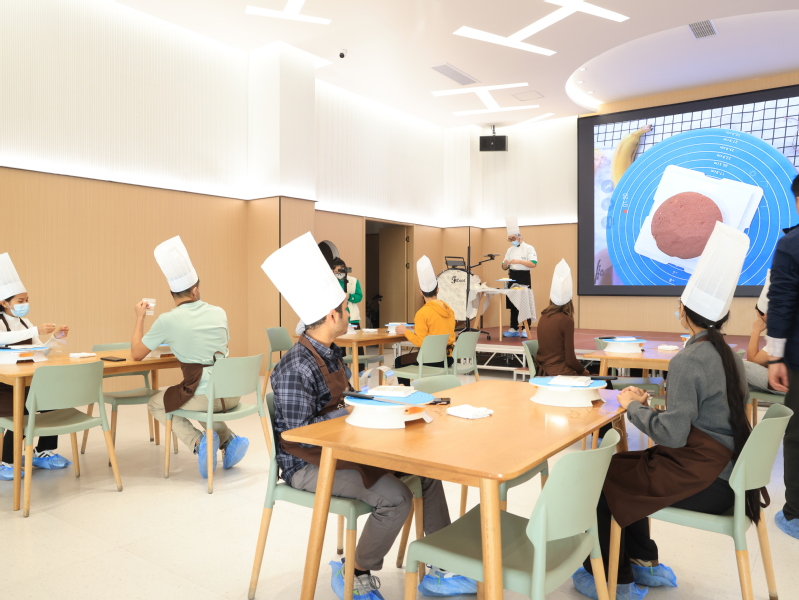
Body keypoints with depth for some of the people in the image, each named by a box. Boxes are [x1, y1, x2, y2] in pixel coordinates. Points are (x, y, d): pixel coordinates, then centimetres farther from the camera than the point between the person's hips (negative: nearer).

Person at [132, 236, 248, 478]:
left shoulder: (167, 320, -7)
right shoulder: (219, 312, 5)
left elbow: (136, 354, 5)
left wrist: (139, 318, 16)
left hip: (205, 397, -5)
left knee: (155, 404, 24)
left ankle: (198, 442, 2)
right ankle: (229, 440, 14)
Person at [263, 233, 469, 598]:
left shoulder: (330, 352, 4)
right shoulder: (296, 368, -24)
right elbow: (299, 433, -25)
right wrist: (352, 413, -22)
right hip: (308, 463, -9)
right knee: (395, 497, -24)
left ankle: (441, 568, 15)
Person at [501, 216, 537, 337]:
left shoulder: (529, 248, -5)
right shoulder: (510, 250, 13)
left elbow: (533, 264, -16)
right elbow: (504, 268, 14)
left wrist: (519, 261, -24)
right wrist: (505, 264, -10)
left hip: (524, 277, -6)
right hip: (512, 277, 6)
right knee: (512, 303, 8)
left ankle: (526, 329, 2)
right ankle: (514, 328, 16)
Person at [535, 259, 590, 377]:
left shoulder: (543, 317, 3)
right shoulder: (566, 320, -15)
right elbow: (570, 359, -11)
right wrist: (584, 371, 4)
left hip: (545, 371, 8)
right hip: (560, 373, -8)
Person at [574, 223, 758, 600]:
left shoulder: (688, 361, -22)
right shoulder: (729, 355, 6)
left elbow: (672, 434, -27)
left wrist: (633, 406, -11)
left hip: (702, 482, -9)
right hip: (725, 468, 9)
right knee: (623, 467, 20)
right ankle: (645, 563, 27)